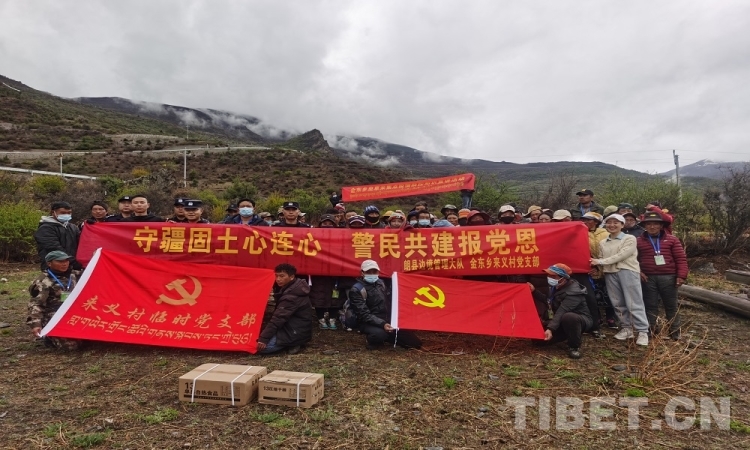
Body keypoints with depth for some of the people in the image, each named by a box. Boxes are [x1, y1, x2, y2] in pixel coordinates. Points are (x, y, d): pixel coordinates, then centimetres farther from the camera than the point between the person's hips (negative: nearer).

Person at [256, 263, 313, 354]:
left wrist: (263, 338, -26)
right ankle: (292, 343, 7)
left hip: (296, 333, -10)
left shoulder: (292, 296, -24)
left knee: (261, 346, -18)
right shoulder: (293, 288, 7)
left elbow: (279, 318, -27)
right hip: (297, 330, 10)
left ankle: (292, 344, -5)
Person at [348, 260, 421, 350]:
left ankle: (388, 338, 18)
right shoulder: (356, 290, -13)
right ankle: (373, 340, -6)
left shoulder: (380, 283, 8)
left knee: (415, 342, 0)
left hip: (387, 321, 6)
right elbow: (364, 315, -21)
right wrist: (382, 324, -32)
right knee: (380, 334, -41)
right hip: (369, 323, -6)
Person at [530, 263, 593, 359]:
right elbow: (549, 302, 12)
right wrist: (534, 291, 1)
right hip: (562, 322, 9)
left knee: (568, 317, -43)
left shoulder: (573, 292, -28)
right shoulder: (556, 287, -1)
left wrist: (550, 329, -47)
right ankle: (576, 336, 17)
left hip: (581, 320, -9)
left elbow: (561, 312, -38)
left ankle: (575, 346, -18)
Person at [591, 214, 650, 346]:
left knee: (634, 303, -5)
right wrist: (596, 266, -9)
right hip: (610, 274, 5)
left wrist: (600, 261, -13)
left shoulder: (630, 239, 1)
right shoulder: (603, 243, 17)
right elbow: (601, 259, 14)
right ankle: (627, 328, 18)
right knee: (618, 303, 8)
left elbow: (621, 255, -11)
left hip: (628, 271, -5)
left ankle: (642, 331, 1)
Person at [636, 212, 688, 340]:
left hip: (668, 277, 0)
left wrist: (681, 275, -7)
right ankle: (652, 331, 16)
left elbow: (681, 258, 1)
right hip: (648, 278, 1)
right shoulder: (639, 241, 7)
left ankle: (675, 331, 19)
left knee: (671, 306, 8)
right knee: (650, 306, 7)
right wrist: (638, 271, -4)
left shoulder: (671, 240, 6)